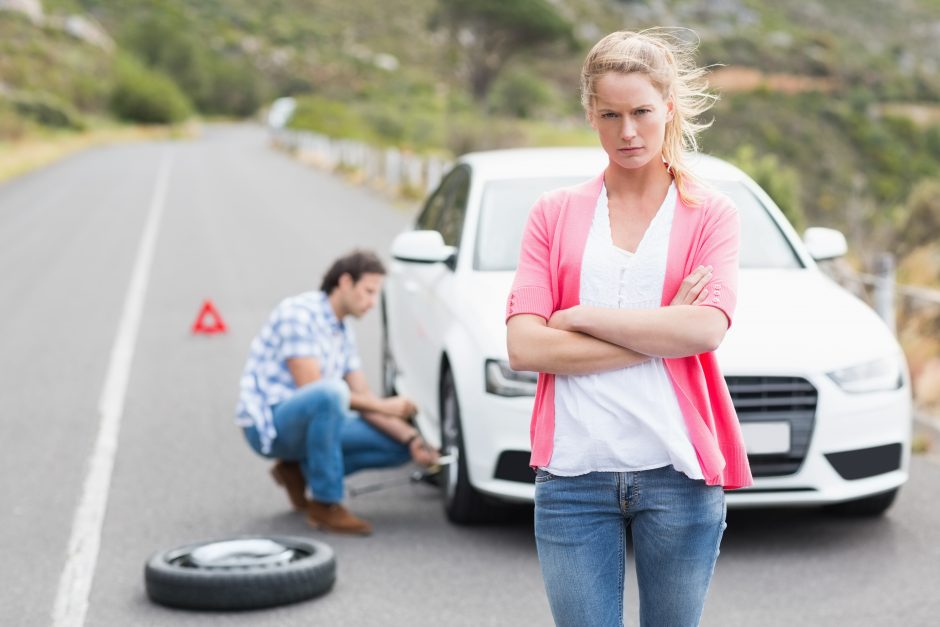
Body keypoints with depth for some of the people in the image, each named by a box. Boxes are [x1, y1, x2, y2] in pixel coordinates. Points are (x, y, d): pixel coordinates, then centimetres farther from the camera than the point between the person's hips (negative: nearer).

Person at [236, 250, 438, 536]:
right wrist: (384, 407, -20)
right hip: (268, 424, -9)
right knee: (330, 392, -39)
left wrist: (411, 440, -6)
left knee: (399, 446, -2)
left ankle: (300, 469, 9)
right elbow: (310, 388, -22)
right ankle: (325, 505, -26)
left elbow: (363, 398, 8)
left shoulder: (343, 331, 13)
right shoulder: (298, 312, -15)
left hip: (302, 424, 9)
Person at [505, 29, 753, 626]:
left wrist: (580, 316, -7)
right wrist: (660, 335, -9)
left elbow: (705, 330, -13)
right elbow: (524, 347, -4)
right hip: (573, 472, 1)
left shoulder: (710, 213, 6)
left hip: (677, 472, -1)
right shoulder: (555, 213, 9)